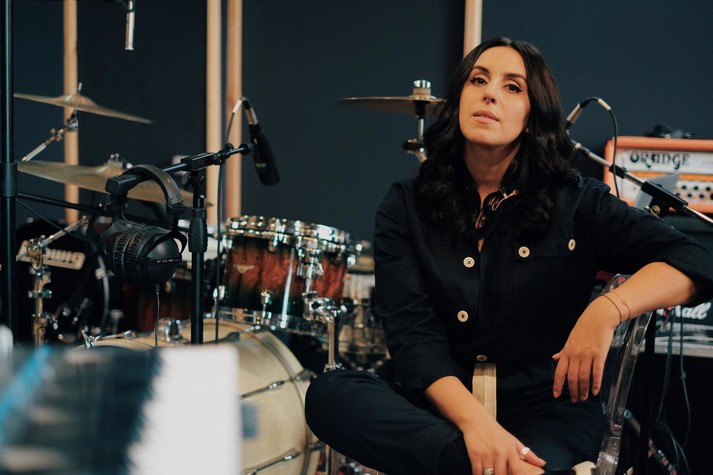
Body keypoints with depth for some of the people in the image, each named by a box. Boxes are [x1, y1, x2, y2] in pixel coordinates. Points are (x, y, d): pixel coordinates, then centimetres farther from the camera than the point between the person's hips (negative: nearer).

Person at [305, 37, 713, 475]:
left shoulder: (575, 204, 1)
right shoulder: (406, 209, 4)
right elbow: (413, 333, -8)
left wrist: (606, 310, -26)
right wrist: (474, 422, -27)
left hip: (551, 408, -4)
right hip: (443, 409, 4)